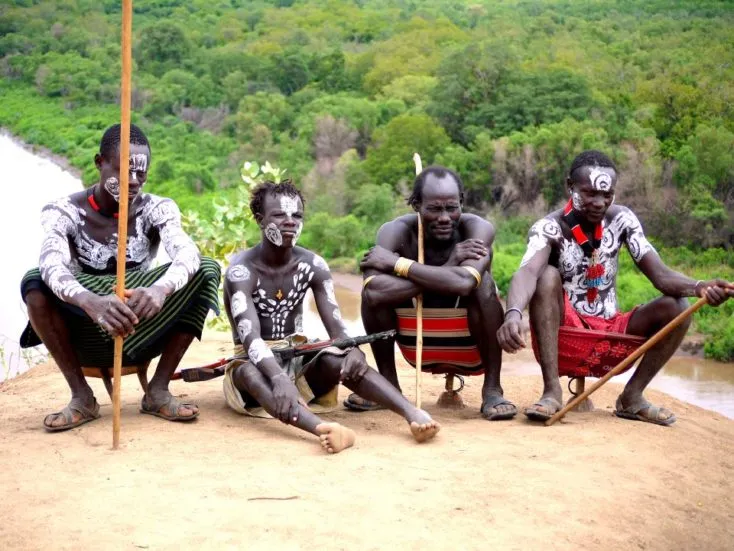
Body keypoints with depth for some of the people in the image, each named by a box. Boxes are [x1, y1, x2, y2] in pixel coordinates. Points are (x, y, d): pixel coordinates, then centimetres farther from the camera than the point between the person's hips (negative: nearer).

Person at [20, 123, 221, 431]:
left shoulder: (157, 209, -7)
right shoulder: (64, 212, -12)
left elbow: (187, 254, -28)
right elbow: (52, 265, -33)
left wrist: (160, 289, -52)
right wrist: (90, 302, -56)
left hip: (144, 332, 1)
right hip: (84, 336, -1)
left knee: (206, 270, -20)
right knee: (35, 282, -28)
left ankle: (158, 390, -16)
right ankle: (82, 396, -17)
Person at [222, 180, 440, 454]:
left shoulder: (312, 265, -4)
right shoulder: (241, 270, -18)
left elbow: (335, 325, -12)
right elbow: (250, 337, -32)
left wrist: (354, 351, -37)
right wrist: (278, 378, -52)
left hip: (298, 361, 4)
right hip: (257, 363, -4)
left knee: (342, 359, -28)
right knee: (249, 373, -40)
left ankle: (413, 413, -46)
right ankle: (323, 428, -66)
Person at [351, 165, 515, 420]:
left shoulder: (477, 229, -21)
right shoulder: (396, 231, -17)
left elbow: (464, 282, -42)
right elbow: (374, 292, -36)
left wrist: (396, 263, -32)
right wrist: (448, 266, -36)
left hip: (473, 349, -2)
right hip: (417, 349, 2)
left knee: (483, 282, -29)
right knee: (373, 288, -20)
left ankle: (492, 390, -17)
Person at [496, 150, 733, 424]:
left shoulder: (622, 219, -3)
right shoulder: (548, 227, -16)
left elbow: (660, 274, -11)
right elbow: (527, 273, -36)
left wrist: (699, 287, -34)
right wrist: (513, 314, -58)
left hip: (610, 330, 4)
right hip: (562, 330, -4)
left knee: (677, 306, -16)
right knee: (547, 276, -31)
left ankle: (631, 396, -10)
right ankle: (552, 391, -31)